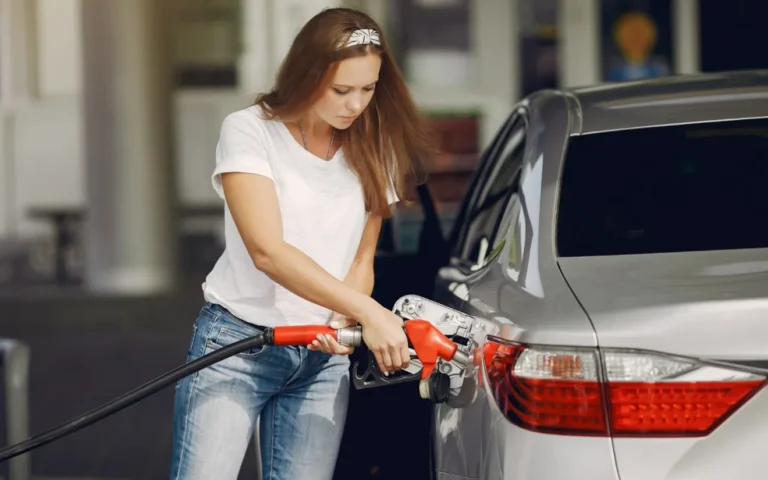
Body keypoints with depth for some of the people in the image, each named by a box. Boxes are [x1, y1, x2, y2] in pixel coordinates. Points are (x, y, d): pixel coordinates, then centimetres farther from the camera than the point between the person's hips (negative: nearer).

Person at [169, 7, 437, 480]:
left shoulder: (372, 152, 5)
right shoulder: (250, 131, -9)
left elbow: (361, 263, 9)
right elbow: (266, 251, -19)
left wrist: (343, 322, -14)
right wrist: (367, 312, -27)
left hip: (324, 356, 4)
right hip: (238, 345, -4)